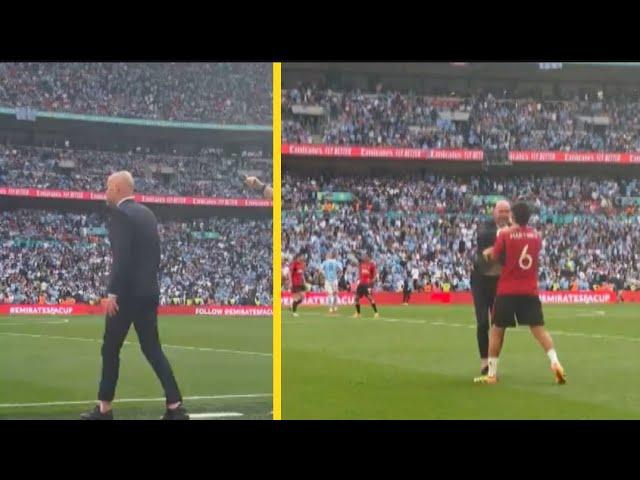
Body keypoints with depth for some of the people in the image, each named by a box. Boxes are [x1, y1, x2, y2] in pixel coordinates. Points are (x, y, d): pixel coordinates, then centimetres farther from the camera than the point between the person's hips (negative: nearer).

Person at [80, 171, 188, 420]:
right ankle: (175, 407, 0)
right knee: (152, 349, 8)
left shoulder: (120, 214, -13)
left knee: (110, 349, 4)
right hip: (149, 291, 8)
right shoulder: (147, 213, 14)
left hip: (128, 292, -8)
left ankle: (104, 408, 11)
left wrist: (113, 293, -20)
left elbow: (121, 257, -21)